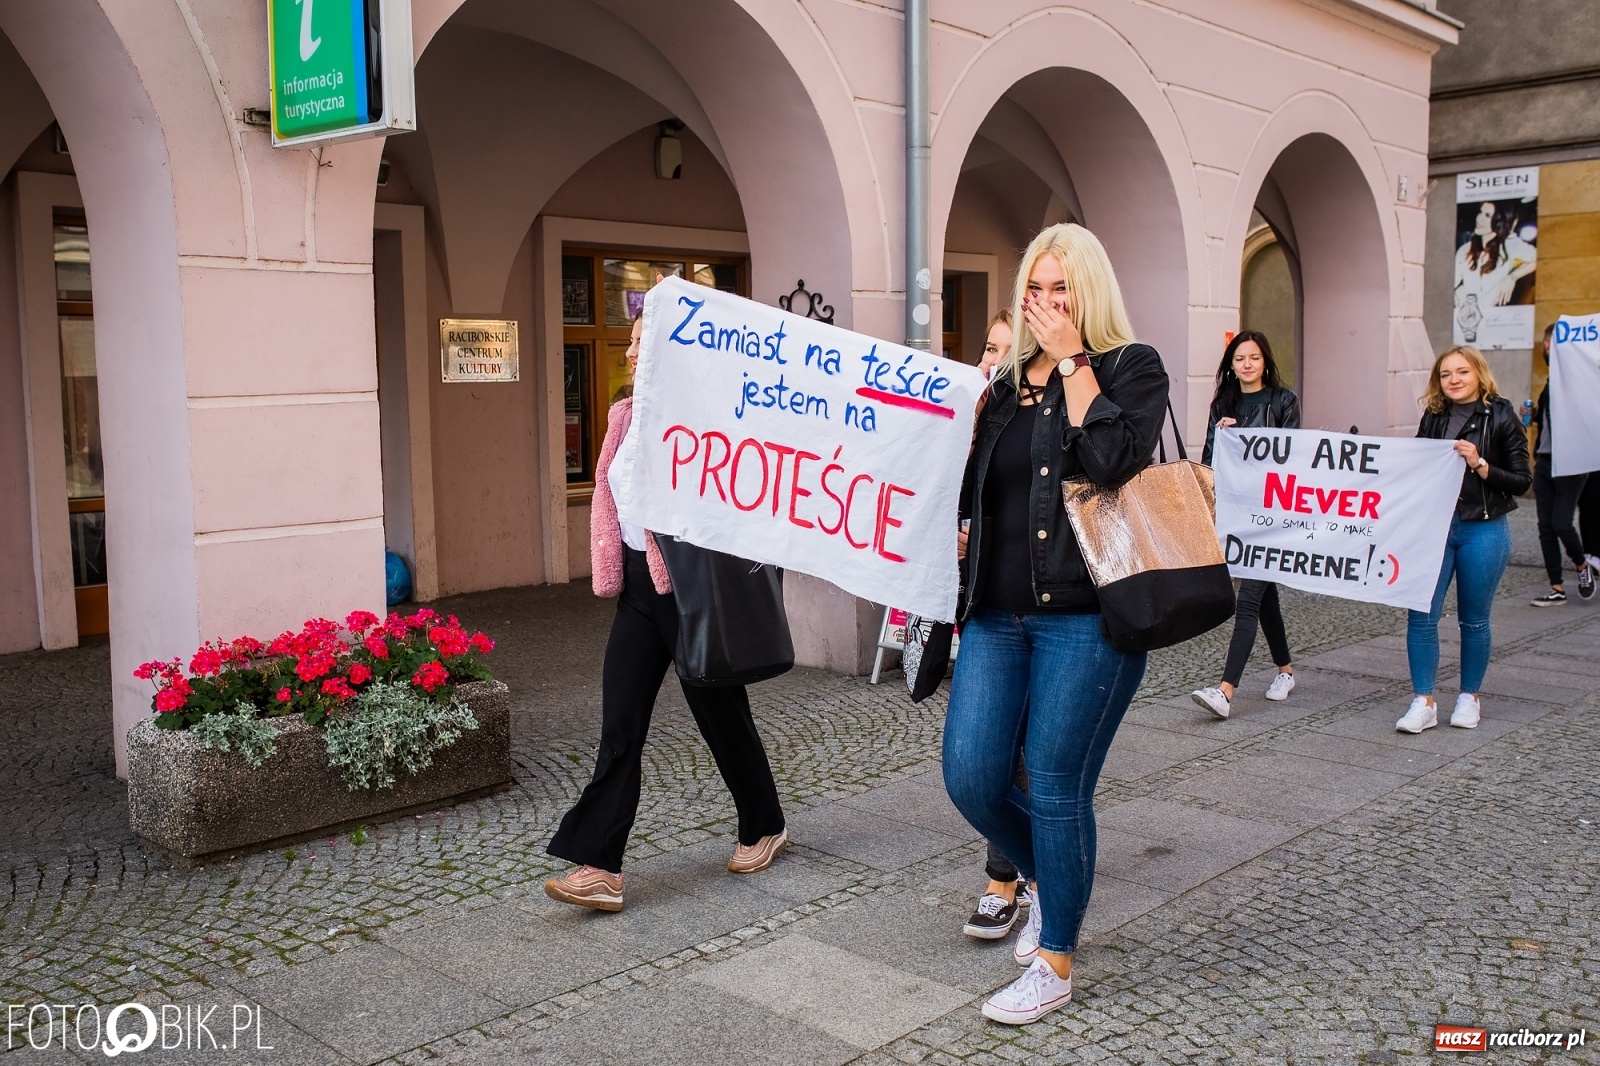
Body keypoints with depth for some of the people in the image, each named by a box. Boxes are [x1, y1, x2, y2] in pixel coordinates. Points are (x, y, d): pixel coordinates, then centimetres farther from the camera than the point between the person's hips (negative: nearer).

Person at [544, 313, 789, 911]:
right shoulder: (625, 415, 11)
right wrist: (611, 572, 11)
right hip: (639, 587, 7)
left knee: (720, 713, 9)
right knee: (619, 727, 1)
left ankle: (765, 827, 32)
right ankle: (599, 866, 2)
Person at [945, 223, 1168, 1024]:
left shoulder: (1133, 367, 0)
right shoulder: (1008, 379, 16)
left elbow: (1113, 459, -20)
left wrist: (1071, 359, -12)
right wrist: (959, 533, 7)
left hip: (1085, 616, -5)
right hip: (998, 613, 6)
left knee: (1055, 788, -1)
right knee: (970, 778, 1)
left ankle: (1055, 965, 18)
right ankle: (1045, 882, 33)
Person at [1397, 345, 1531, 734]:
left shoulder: (1501, 417, -5)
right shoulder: (1434, 417, 7)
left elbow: (1521, 481, -6)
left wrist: (1480, 464, -19)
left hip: (1483, 531, -3)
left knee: (1474, 620, 8)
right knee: (1421, 614, -5)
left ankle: (1469, 698, 24)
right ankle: (1424, 702, 2)